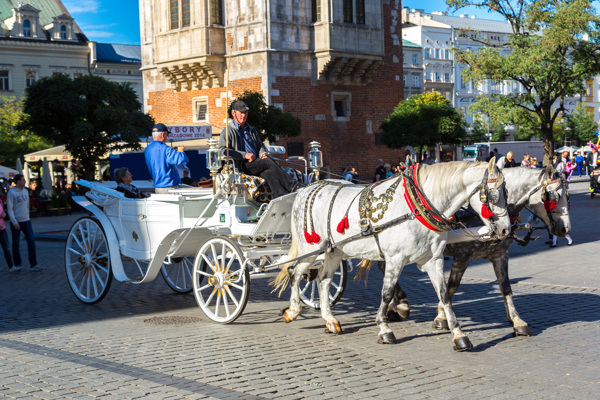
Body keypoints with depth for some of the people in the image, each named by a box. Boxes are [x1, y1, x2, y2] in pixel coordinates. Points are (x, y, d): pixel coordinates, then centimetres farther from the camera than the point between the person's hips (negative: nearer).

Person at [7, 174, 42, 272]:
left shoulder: (25, 191, 10)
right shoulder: (11, 192, -9)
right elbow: (9, 208, -13)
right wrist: (14, 222, -20)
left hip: (26, 221, 5)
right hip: (16, 222, -5)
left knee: (31, 241, -5)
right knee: (16, 244, 6)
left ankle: (33, 265, -3)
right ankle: (17, 264, 18)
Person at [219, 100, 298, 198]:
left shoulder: (251, 130, 29)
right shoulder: (228, 132, 6)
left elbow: (260, 145, 31)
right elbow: (223, 150, -8)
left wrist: (263, 153, 4)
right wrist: (245, 155, -14)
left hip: (256, 165, 5)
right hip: (242, 166, -5)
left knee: (269, 173, -30)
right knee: (268, 161, -29)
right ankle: (292, 185, -33)